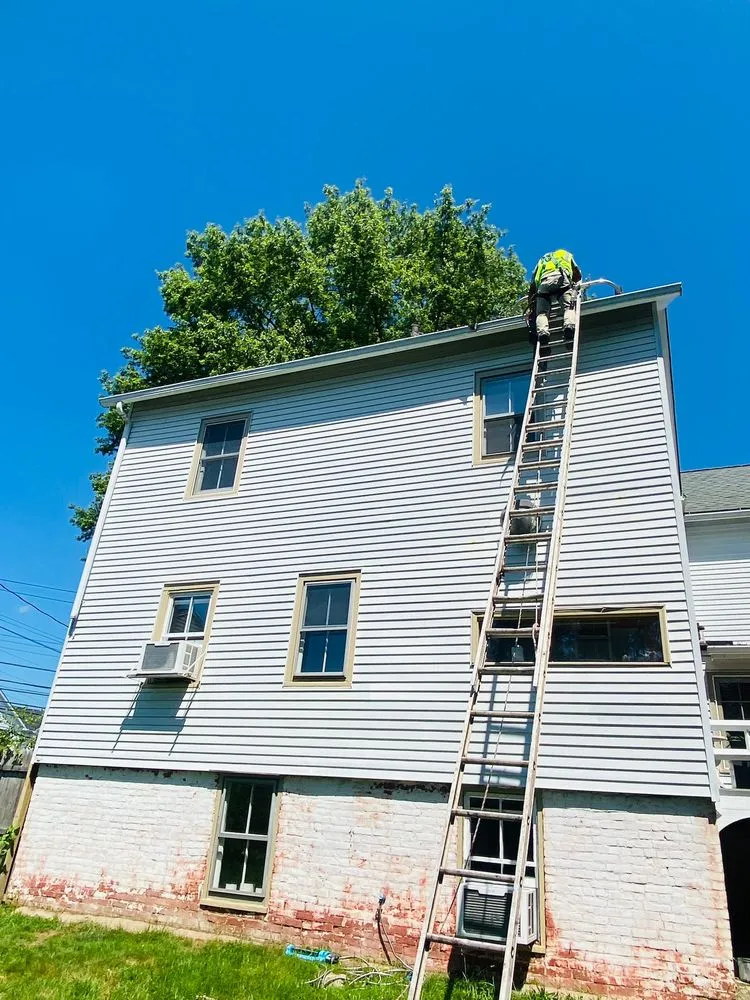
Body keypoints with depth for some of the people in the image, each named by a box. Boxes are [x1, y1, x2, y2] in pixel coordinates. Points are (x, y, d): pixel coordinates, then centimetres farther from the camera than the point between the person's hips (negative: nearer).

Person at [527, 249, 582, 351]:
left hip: (544, 282, 1)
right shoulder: (565, 254, 39)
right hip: (561, 278, -1)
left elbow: (532, 287, 31)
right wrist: (572, 283, 51)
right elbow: (577, 275, 31)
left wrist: (531, 309, 32)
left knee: (542, 312, -4)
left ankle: (542, 333, -33)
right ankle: (569, 327, -40)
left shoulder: (541, 261, 42)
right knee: (568, 307, -10)